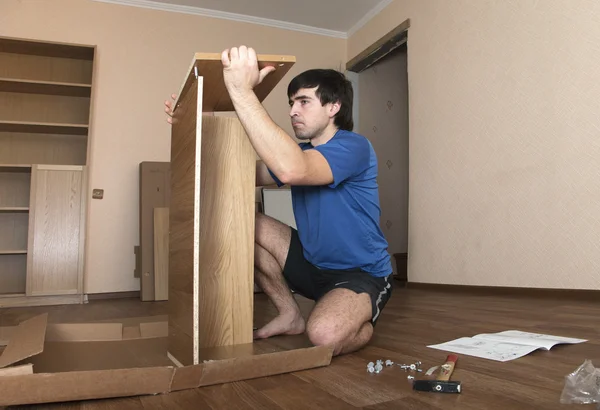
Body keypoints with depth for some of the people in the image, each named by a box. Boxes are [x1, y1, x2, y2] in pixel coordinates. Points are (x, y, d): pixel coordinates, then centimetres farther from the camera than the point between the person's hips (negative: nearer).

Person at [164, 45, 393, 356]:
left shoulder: (354, 147, -20)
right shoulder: (300, 152, 7)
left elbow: (290, 170, -40)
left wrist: (242, 91, -42)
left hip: (363, 275, -7)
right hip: (314, 264, 8)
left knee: (325, 335, -36)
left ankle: (364, 325, 3)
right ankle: (290, 315, 9)